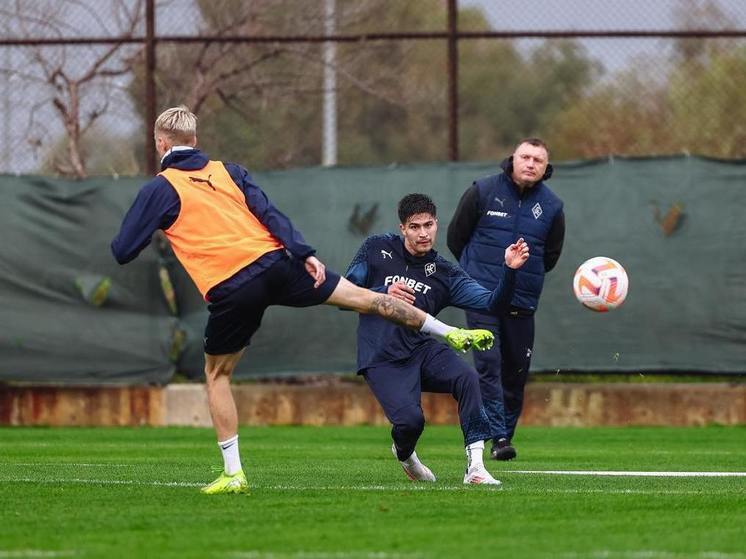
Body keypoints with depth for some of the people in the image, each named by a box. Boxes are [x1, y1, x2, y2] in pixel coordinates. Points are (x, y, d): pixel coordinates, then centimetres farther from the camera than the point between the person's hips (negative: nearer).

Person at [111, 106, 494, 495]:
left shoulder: (159, 190, 4)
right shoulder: (228, 171, 16)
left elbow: (122, 251, 3)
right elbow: (268, 213, 5)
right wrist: (305, 254, -1)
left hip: (230, 291, -3)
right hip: (273, 262, 3)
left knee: (216, 375, 15)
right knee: (363, 297, 12)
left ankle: (232, 473, 8)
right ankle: (452, 334, 20)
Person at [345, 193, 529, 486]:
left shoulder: (444, 273, 9)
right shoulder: (377, 249, 5)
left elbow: (491, 303, -2)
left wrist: (509, 270, -19)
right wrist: (383, 294, -13)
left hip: (422, 351, 3)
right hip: (382, 360, -3)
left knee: (467, 377, -28)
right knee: (410, 420, -26)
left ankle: (475, 466, -25)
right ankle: (404, 455, 14)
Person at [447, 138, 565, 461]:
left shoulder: (551, 207, 3)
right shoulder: (483, 192, -3)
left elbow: (550, 255, 17)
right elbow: (456, 236, 9)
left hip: (522, 301, 3)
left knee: (517, 370, 7)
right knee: (488, 363, -14)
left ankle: (507, 432, 22)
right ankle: (498, 437, -18)